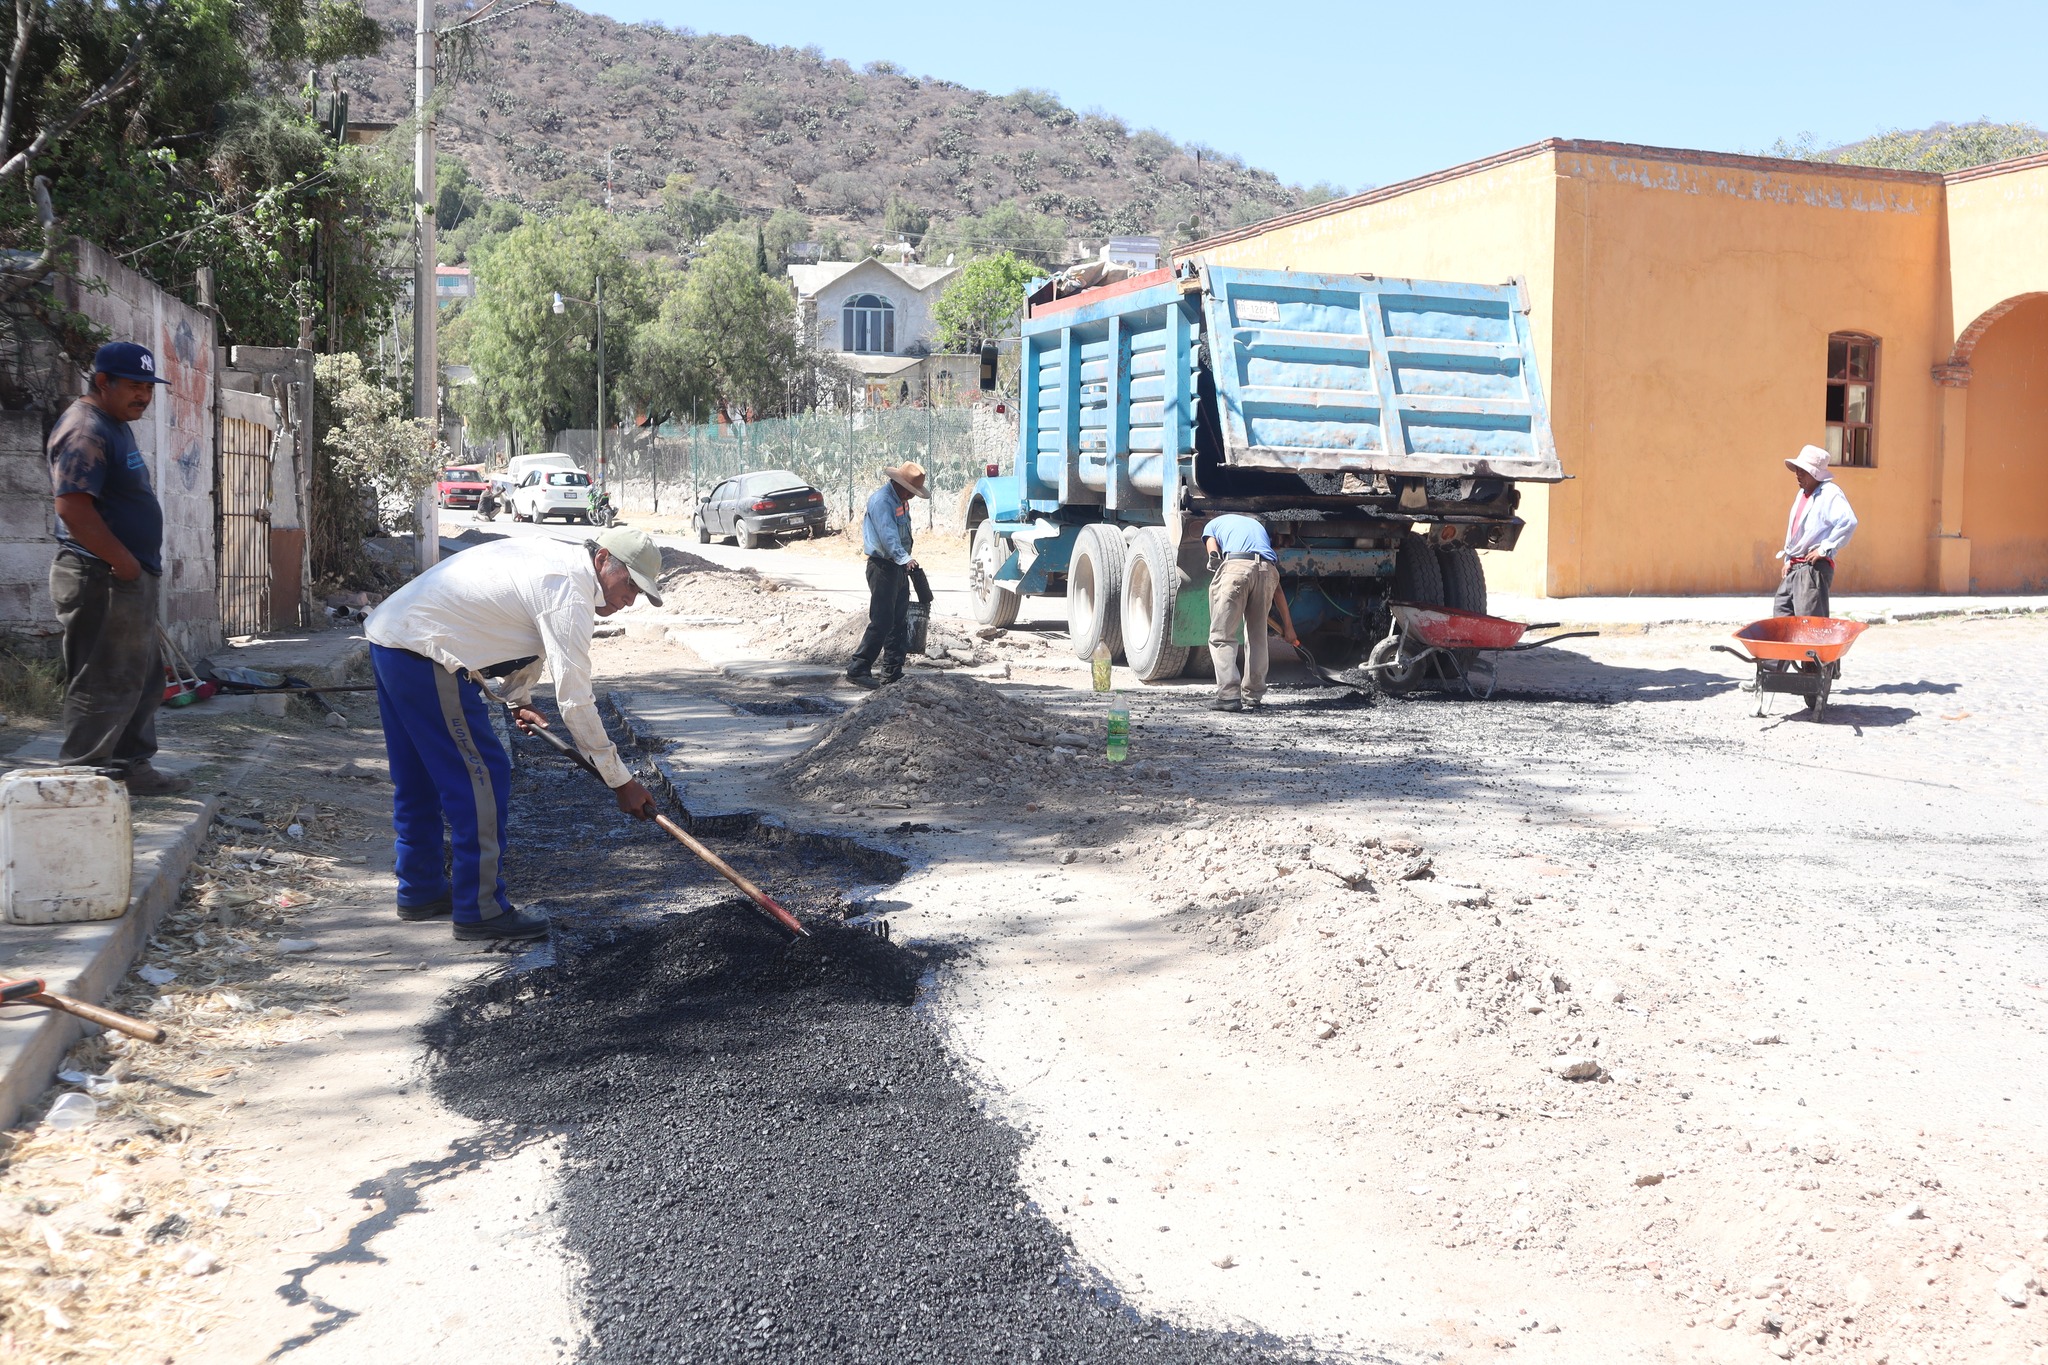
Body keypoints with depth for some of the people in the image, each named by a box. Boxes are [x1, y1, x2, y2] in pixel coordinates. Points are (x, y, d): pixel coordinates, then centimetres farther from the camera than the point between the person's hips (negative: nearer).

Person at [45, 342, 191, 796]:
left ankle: (133, 768, 25)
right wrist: (124, 562, -20)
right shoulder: (85, 430, -16)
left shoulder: (116, 426, 17)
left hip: (129, 577, 11)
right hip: (101, 581, -11)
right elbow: (73, 507, -26)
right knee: (102, 684, -6)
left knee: (142, 679, 16)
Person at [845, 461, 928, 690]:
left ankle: (893, 673, 16)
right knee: (881, 622, -12)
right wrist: (904, 559, -44)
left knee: (900, 622, 10)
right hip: (883, 567, -10)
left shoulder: (901, 500, 14)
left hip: (899, 568, 10)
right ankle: (858, 670, -7)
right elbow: (887, 534, -32)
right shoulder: (881, 501, -18)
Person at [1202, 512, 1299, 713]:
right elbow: (1277, 590, 35)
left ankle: (1229, 695, -8)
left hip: (1236, 568, -4)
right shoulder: (1257, 526, 40)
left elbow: (1214, 557, 8)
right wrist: (1288, 626, 35)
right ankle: (1252, 697, 16)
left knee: (1222, 636, 2)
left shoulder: (1213, 525, 32)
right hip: (1267, 570, 4)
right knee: (1257, 638, 16)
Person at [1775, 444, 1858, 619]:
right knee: (1781, 613, 10)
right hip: (1794, 568, 10)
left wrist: (1825, 549, -22)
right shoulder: (1802, 494, 18)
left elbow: (1848, 522, -27)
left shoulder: (1830, 493, -11)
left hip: (1815, 567, -10)